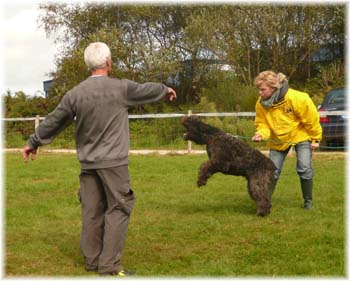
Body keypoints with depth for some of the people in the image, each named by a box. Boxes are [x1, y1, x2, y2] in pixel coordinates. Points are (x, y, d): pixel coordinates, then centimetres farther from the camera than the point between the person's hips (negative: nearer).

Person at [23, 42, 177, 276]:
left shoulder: (75, 93, 1)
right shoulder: (121, 88, -7)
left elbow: (54, 121, 9)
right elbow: (147, 90, 11)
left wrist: (34, 142, 24)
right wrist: (166, 89, 33)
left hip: (88, 162, 5)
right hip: (113, 161, -4)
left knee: (92, 210, 11)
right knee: (118, 209, 0)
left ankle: (92, 259, 19)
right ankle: (109, 265, -3)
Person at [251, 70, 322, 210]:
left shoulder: (296, 98, -30)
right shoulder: (261, 104, -18)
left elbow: (311, 119, -19)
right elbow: (263, 124, -10)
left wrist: (316, 139, -10)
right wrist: (261, 134, -33)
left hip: (301, 135, -3)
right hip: (278, 140, 3)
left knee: (304, 169, -10)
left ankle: (308, 202, 7)